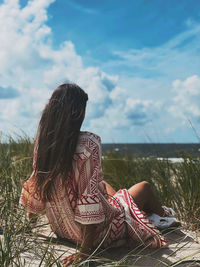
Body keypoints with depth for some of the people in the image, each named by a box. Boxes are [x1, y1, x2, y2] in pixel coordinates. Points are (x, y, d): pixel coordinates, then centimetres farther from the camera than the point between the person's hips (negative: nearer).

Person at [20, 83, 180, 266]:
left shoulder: (42, 140, -9)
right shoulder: (89, 144, -29)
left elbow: (37, 182, 2)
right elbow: (89, 194, -29)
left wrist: (32, 214, 19)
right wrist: (86, 249, -21)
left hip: (60, 227, 7)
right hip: (95, 231, -7)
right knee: (144, 187, 15)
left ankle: (155, 216, 53)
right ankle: (163, 216, 49)